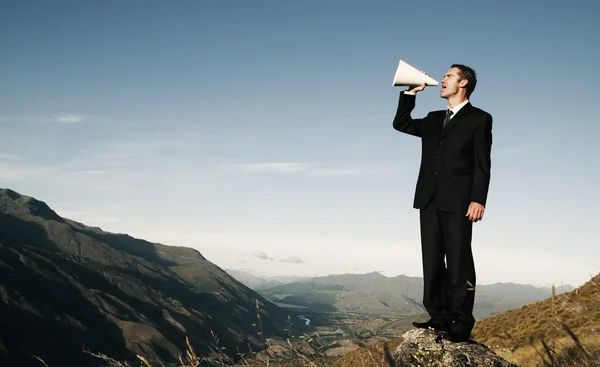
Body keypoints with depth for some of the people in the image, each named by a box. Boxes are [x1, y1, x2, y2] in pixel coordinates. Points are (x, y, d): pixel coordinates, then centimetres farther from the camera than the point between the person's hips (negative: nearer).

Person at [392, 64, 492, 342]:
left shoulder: (479, 119, 3)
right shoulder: (434, 119, 21)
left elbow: (482, 163, -5)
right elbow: (401, 124, 23)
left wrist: (478, 200, -15)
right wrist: (411, 93, 15)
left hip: (458, 202, -6)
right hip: (429, 200, 6)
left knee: (459, 263, -4)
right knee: (433, 262, 4)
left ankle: (460, 324, -1)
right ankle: (439, 318, 9)